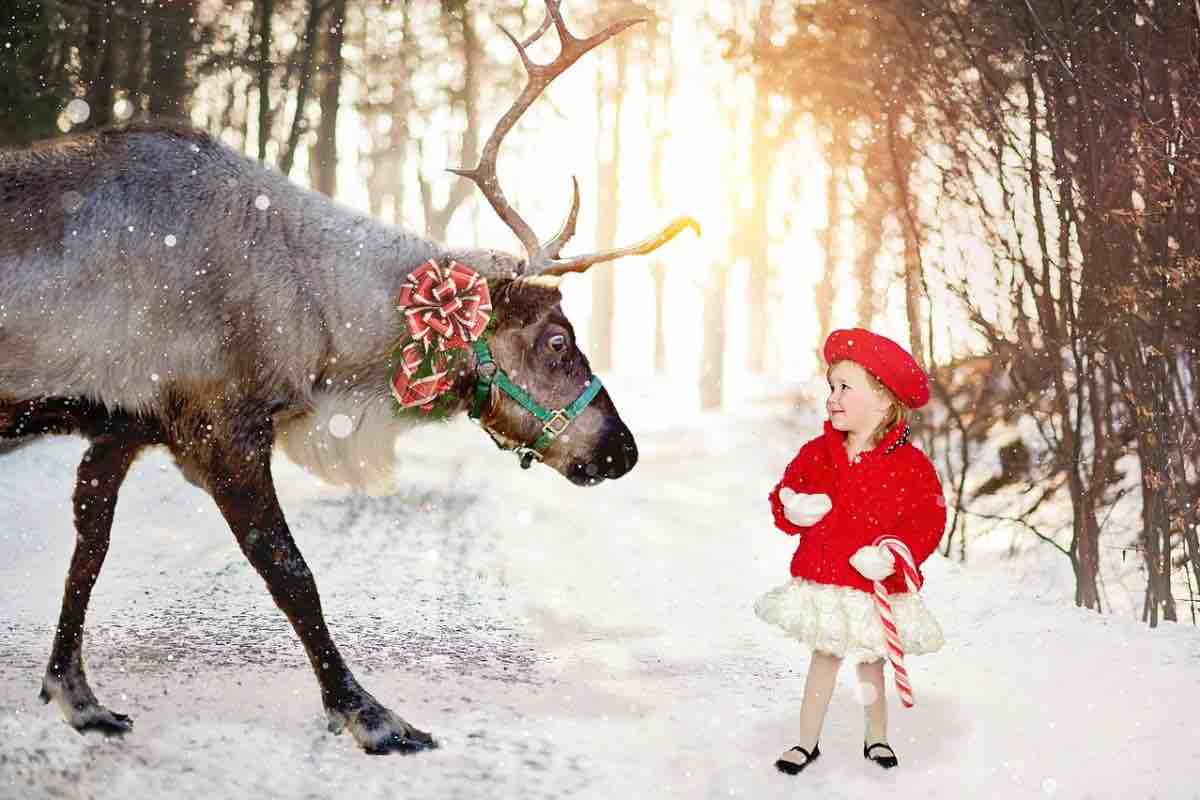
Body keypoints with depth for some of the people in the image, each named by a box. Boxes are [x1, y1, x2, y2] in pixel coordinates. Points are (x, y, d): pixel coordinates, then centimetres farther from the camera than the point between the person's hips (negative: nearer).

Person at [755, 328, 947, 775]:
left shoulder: (910, 466, -11)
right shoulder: (816, 454, 1)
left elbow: (928, 520, -12)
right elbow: (785, 494, 8)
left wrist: (894, 553, -26)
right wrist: (793, 510, -15)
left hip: (877, 586, -2)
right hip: (821, 584, 2)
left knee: (870, 663, 13)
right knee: (824, 661, 9)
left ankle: (876, 738, 34)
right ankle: (807, 742, 22)